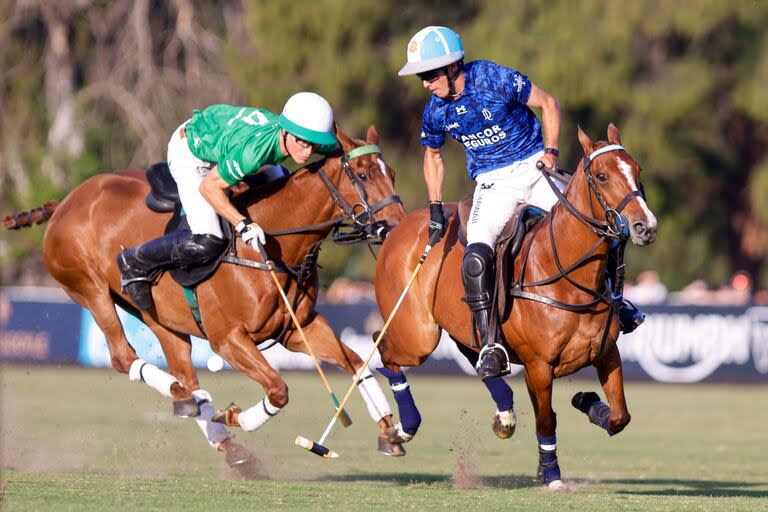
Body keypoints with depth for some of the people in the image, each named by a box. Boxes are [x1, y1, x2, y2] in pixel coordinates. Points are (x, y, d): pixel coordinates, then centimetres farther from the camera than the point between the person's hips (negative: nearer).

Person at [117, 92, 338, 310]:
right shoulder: (253, 149, -42)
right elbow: (209, 186, -30)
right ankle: (134, 264, 3)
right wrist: (242, 224, -36)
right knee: (207, 243, -20)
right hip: (189, 153, -8)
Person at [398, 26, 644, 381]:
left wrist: (550, 153, -12)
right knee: (475, 258, -25)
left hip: (534, 167, -1)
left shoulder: (497, 80, -16)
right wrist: (435, 210, 8)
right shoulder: (435, 113, -5)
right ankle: (490, 347, -21)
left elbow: (548, 105, -3)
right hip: (492, 184, 1)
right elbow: (432, 155, 15)